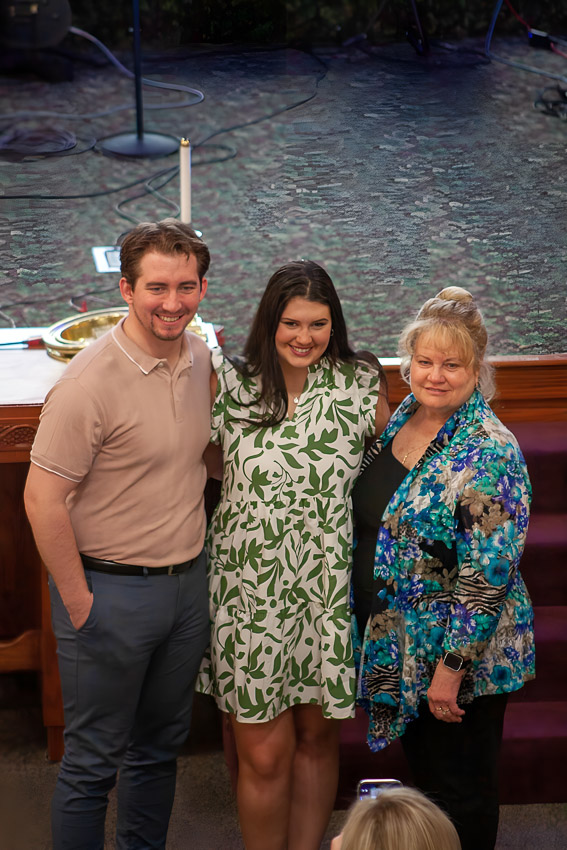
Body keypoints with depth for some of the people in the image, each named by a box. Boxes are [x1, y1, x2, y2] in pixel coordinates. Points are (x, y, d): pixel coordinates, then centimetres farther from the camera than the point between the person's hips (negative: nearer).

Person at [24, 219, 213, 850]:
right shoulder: (91, 381, -21)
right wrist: (79, 603, -17)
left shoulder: (201, 358, 2)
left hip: (187, 581, 7)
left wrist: (192, 558, 14)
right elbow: (42, 497, -20)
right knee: (93, 761, 6)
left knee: (160, 745, 21)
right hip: (112, 590, -7)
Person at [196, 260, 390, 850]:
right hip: (252, 593, -1)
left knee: (317, 735, 16)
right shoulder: (230, 385, -4)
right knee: (264, 752, 2)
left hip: (330, 592, 2)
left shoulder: (360, 383, -1)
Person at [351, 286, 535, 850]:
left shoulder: (488, 452, -21)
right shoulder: (401, 419, 4)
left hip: (459, 655, -7)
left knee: (459, 789, 9)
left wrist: (451, 668, -22)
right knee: (422, 774, 22)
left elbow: (488, 573, -23)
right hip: (397, 646, 8)